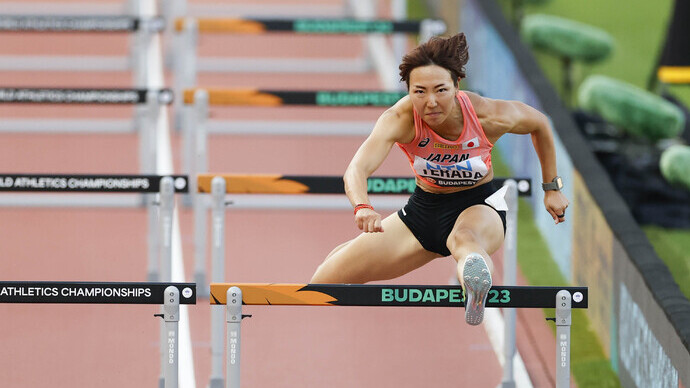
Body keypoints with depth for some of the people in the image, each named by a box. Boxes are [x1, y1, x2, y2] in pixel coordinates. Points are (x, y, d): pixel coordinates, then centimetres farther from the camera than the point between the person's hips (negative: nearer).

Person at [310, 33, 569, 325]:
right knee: (326, 279, 1)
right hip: (424, 209, 3)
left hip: (479, 206, -3)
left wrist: (552, 188, 7)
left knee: (464, 238, -44)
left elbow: (539, 123, -1)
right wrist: (362, 207, -64)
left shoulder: (489, 115, -24)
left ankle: (478, 284, -81)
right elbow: (357, 169, -42)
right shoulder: (399, 119, -26)